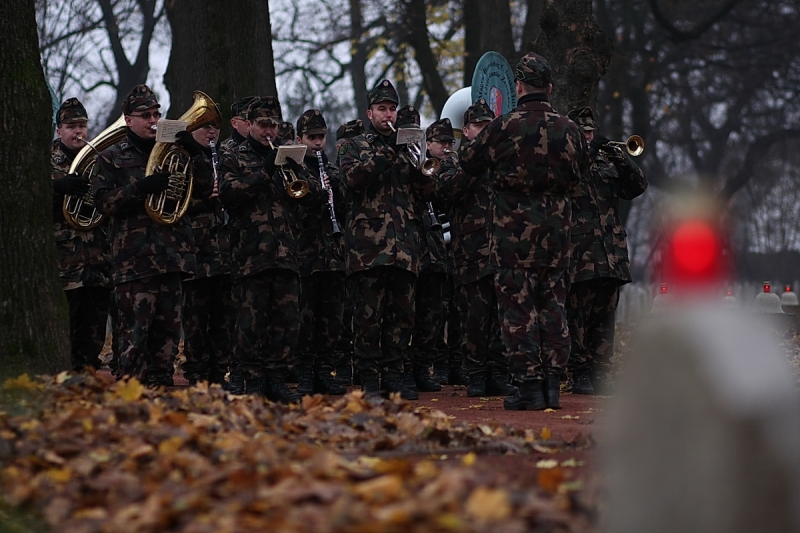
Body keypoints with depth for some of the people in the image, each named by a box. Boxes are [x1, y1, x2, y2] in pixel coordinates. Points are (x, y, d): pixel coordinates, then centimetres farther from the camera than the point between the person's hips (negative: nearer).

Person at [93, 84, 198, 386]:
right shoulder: (111, 158, 6)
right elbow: (103, 202, -6)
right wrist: (141, 188, -19)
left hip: (171, 256, 5)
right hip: (134, 258, -5)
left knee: (167, 333, 6)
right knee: (135, 335, -9)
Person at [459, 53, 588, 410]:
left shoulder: (503, 127, -12)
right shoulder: (568, 129, 1)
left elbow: (469, 164, 0)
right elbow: (578, 172, 16)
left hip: (513, 226, -4)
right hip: (556, 225, 4)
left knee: (518, 304, 0)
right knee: (553, 302, 11)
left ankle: (529, 385, -3)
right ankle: (552, 383, 9)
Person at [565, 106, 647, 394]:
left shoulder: (606, 162, 21)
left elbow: (637, 187, 12)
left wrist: (623, 161, -4)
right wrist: (585, 154, -18)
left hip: (611, 254, 5)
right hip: (578, 253, -5)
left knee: (605, 316, 5)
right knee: (578, 317, -6)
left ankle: (601, 373, 9)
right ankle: (580, 374, -4)